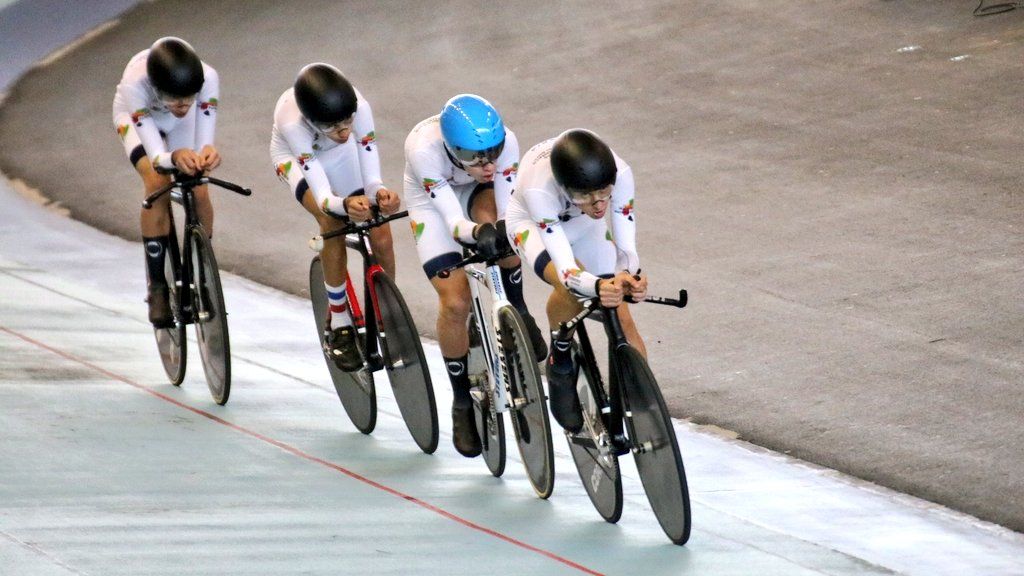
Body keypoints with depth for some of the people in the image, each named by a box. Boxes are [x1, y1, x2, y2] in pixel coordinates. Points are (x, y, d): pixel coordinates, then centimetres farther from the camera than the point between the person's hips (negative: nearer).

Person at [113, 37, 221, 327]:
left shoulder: (208, 78, -38)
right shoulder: (135, 83, -43)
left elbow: (204, 144, -36)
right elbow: (156, 156, -43)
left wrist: (208, 153, -59)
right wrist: (174, 158, -64)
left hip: (180, 123, 2)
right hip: (135, 116, -2)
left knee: (199, 192, -16)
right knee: (157, 184, -26)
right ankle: (157, 286, -14)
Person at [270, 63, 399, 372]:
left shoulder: (358, 107, -37)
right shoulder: (292, 123, -43)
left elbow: (371, 178, -33)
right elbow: (323, 196, -42)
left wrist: (379, 193, -54)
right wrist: (346, 204, -63)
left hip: (340, 155, 3)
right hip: (295, 157, -3)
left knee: (381, 237, -9)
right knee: (333, 223, -28)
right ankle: (339, 327, -14)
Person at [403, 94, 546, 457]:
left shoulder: (504, 143, -34)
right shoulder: (423, 150, -41)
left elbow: (507, 212, -31)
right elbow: (452, 220, -40)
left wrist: (503, 229, -53)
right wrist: (477, 233, -61)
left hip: (479, 194, 2)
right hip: (434, 202, -2)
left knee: (494, 222, -36)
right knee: (455, 304, -16)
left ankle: (517, 311, -7)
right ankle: (462, 403, 6)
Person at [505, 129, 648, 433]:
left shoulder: (620, 174, -36)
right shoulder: (540, 188, -44)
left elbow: (626, 248, -32)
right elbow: (566, 270, -46)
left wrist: (629, 277, -55)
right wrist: (600, 286, -66)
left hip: (585, 226, 4)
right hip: (530, 222, -3)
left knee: (622, 320, -6)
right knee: (569, 286, -34)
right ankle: (560, 368, -9)